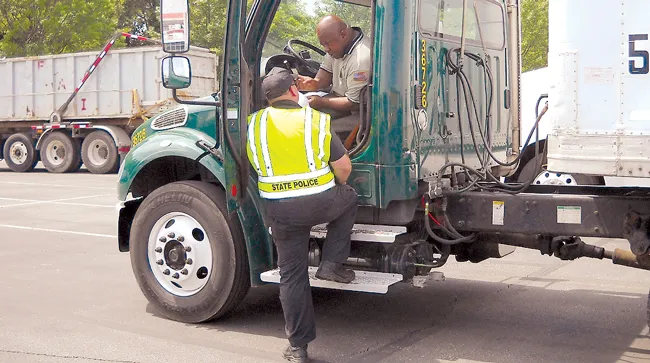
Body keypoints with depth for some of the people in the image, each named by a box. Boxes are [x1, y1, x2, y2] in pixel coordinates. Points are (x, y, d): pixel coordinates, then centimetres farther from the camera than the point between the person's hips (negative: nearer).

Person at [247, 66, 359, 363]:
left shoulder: (254, 124, 3)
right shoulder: (315, 120, -3)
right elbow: (344, 167, -1)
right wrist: (334, 186, 20)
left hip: (279, 210, 2)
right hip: (321, 203, -2)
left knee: (291, 275, 12)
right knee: (348, 198, 30)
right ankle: (332, 264, 21)